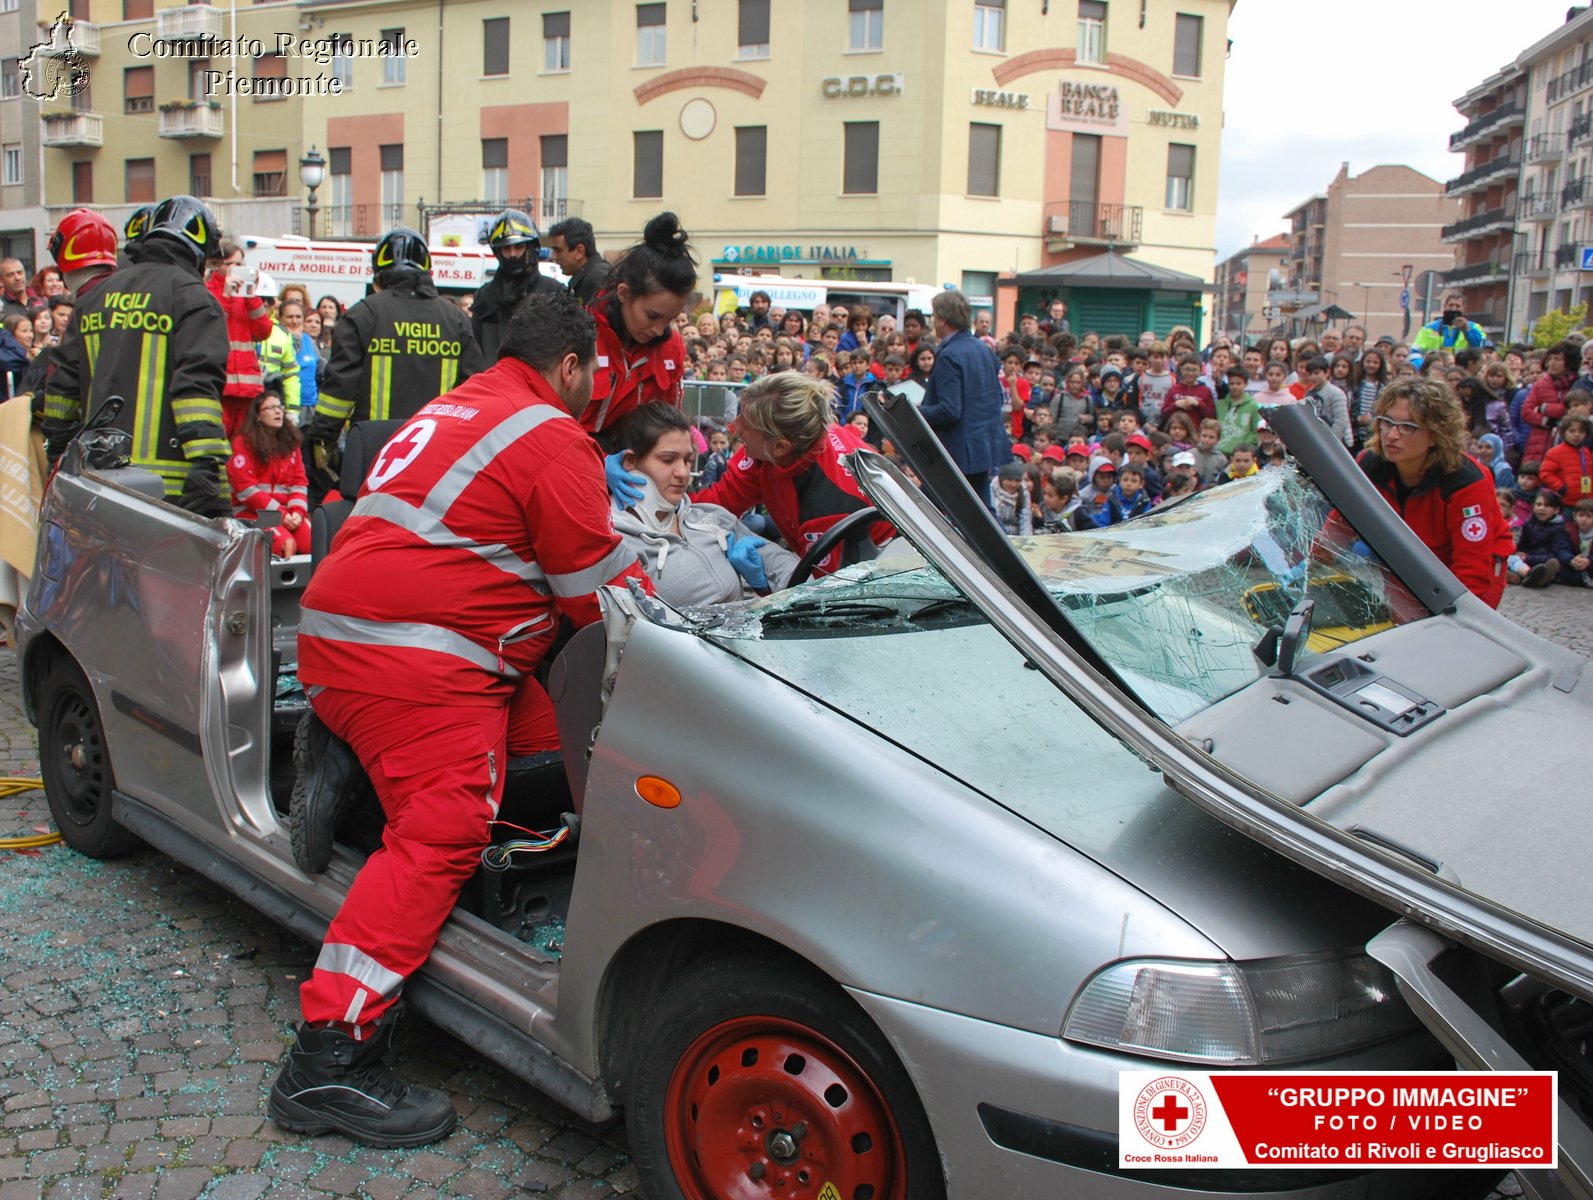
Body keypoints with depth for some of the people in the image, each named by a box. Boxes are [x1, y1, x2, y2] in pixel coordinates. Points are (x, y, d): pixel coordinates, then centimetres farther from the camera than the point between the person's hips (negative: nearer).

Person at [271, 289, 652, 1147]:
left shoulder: (454, 409, 23)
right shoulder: (553, 438, -6)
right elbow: (598, 588, -6)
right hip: (410, 657, -10)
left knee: (545, 733, 13)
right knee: (438, 837, -13)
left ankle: (345, 755, 4)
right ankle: (329, 1061, -17)